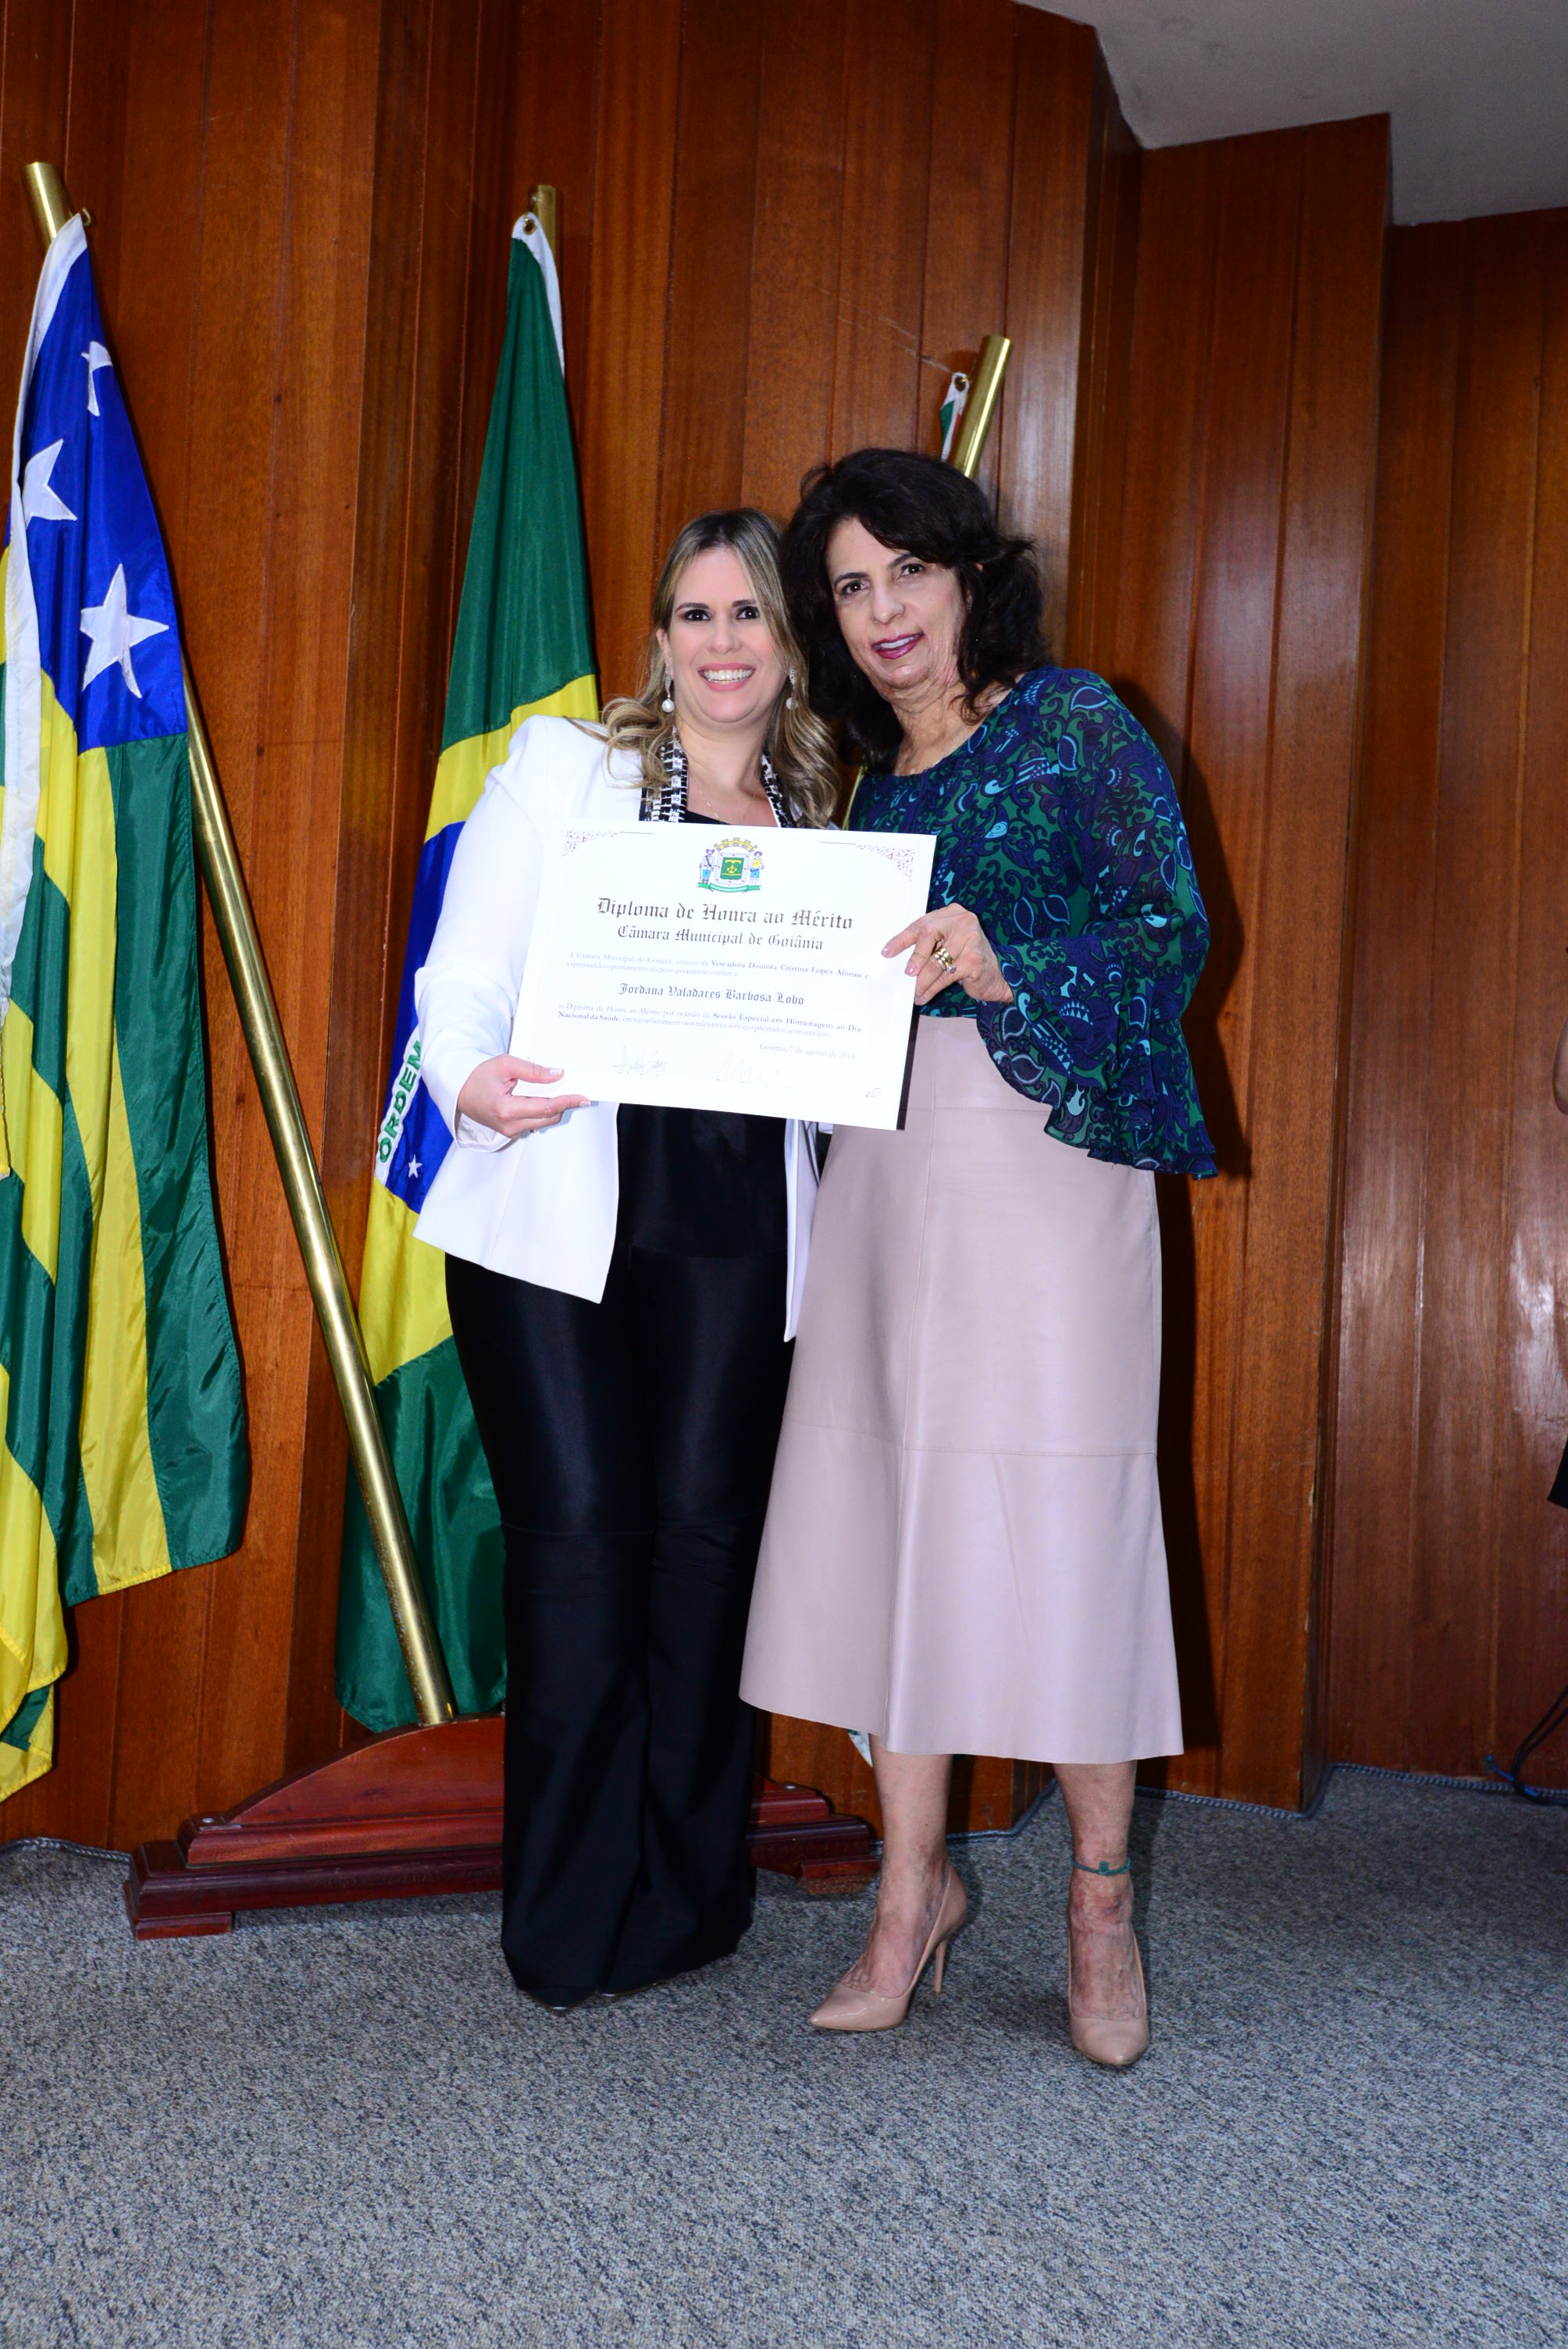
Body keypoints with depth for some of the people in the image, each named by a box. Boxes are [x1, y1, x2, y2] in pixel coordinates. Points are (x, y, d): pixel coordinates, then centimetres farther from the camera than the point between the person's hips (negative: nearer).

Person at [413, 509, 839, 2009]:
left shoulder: (820, 821, 17)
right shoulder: (562, 765, 8)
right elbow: (462, 975, -1)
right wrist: (474, 1083, -21)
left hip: (738, 1233, 3)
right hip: (557, 1218, -2)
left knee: (705, 1531, 1)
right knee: (581, 1535, -5)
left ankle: (686, 1897, 17)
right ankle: (568, 1921, 12)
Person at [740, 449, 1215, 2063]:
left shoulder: (1073, 725, 3)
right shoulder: (878, 782, 20)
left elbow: (1174, 928, -8)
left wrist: (1004, 968, -24)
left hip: (1041, 1155, -5)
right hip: (885, 1163, 6)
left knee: (1056, 1508, -5)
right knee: (890, 1507, 3)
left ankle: (1101, 1900, 12)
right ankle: (912, 1887, 15)